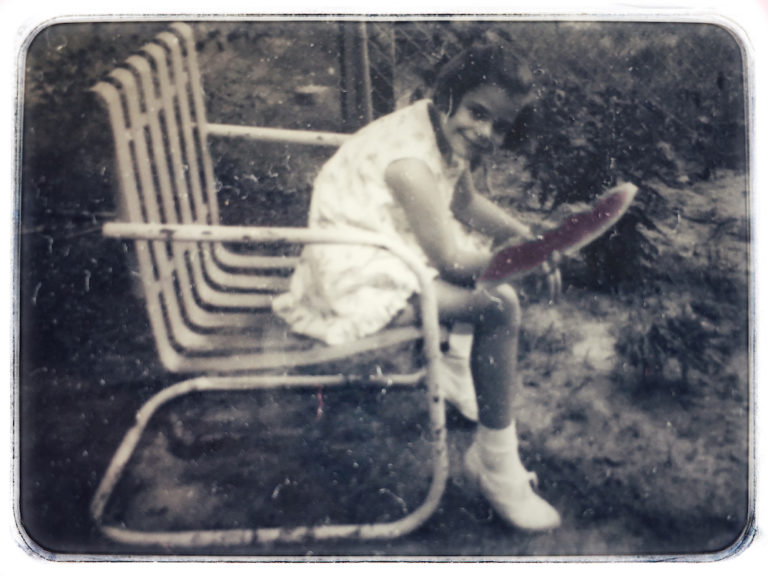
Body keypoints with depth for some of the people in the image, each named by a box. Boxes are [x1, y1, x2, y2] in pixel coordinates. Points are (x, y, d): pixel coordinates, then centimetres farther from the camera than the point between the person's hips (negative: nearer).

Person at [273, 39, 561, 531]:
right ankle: (497, 470, -8)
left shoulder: (447, 133, 1)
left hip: (393, 244, 11)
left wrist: (527, 238, 4)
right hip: (360, 279, -11)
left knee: (499, 254, 19)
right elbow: (451, 260, -24)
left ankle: (458, 371, 27)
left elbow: (467, 202, 16)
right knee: (499, 308, -19)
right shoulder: (412, 162, -27)